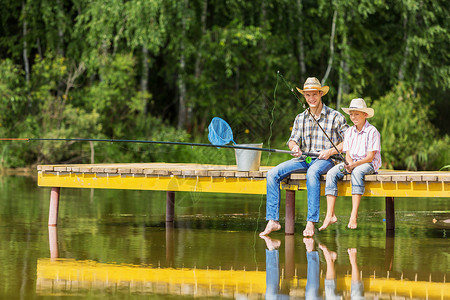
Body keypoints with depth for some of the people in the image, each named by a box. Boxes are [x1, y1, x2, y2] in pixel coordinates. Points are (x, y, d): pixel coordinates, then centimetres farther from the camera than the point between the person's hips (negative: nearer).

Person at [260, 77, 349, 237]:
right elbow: (292, 140, 16)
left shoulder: (335, 117, 0)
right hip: (304, 158, 5)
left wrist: (331, 151, -15)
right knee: (273, 173, -16)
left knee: (312, 172, -41)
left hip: (325, 160, -5)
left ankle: (311, 222, -39)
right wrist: (295, 147, -9)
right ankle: (273, 221, -17)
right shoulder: (300, 118, 15)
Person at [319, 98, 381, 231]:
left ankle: (354, 216, -42)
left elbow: (370, 157, -12)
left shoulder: (372, 131, -7)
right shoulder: (349, 132, 13)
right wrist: (350, 163, -13)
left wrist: (355, 165, -25)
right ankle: (330, 215, -28)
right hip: (352, 163, 6)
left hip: (368, 164, -6)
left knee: (357, 172, -39)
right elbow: (347, 154, 11)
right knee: (331, 173, -21)